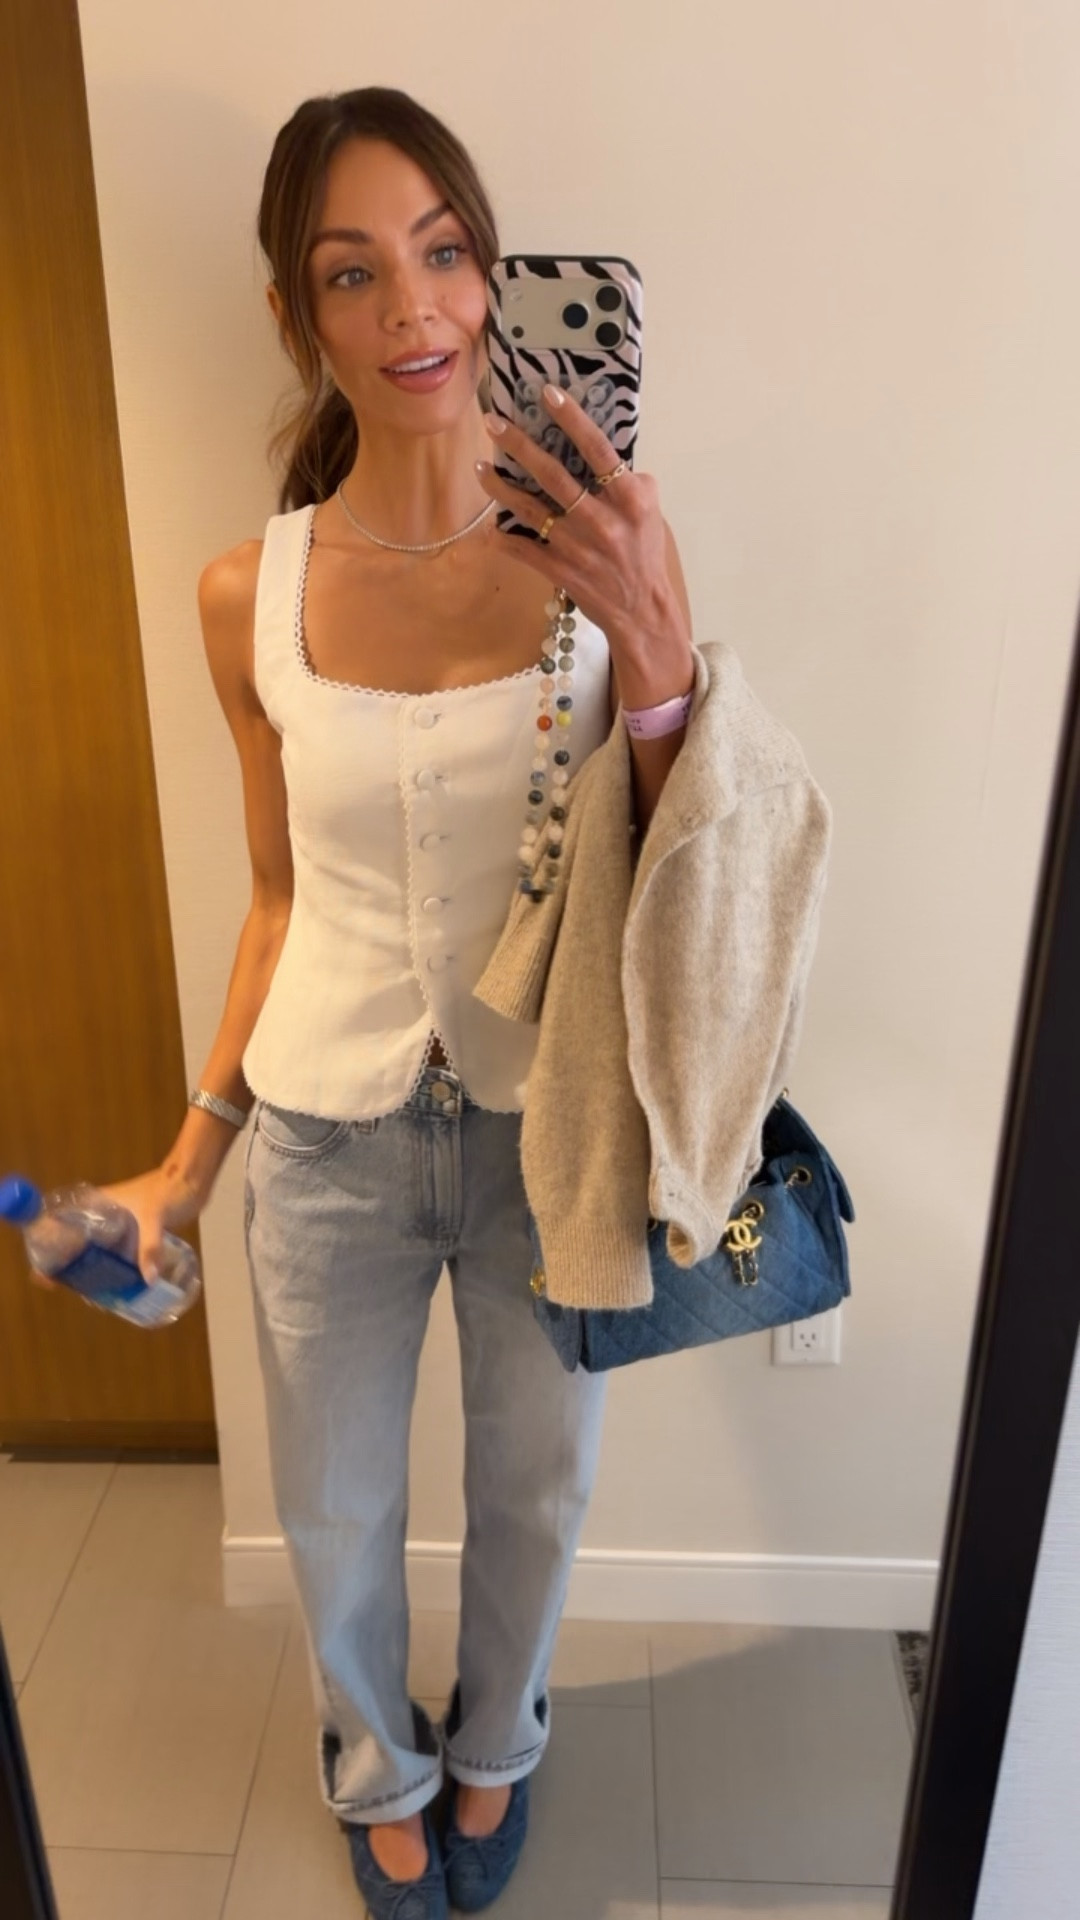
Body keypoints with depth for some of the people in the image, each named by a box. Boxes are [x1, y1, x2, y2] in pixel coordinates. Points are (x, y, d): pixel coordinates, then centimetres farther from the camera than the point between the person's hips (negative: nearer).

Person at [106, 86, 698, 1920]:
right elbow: (285, 899, 2)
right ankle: (379, 1769, 58)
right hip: (330, 1139, 1)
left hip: (548, 1127, 0)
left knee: (534, 1489, 23)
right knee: (336, 1516, 22)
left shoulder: (607, 548, -12)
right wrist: (192, 1154, 7)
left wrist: (653, 661, -27)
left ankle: (493, 1744, 59)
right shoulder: (250, 594, -7)